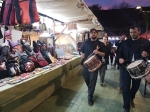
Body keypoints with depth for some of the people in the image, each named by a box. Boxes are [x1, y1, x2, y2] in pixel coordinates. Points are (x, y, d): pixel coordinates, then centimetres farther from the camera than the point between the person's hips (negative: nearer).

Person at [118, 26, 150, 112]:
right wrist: (120, 58, -13)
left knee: (136, 86, 17)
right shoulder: (125, 42, 4)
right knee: (126, 87, 0)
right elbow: (120, 53, 8)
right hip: (127, 67, 0)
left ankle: (131, 98, 47)